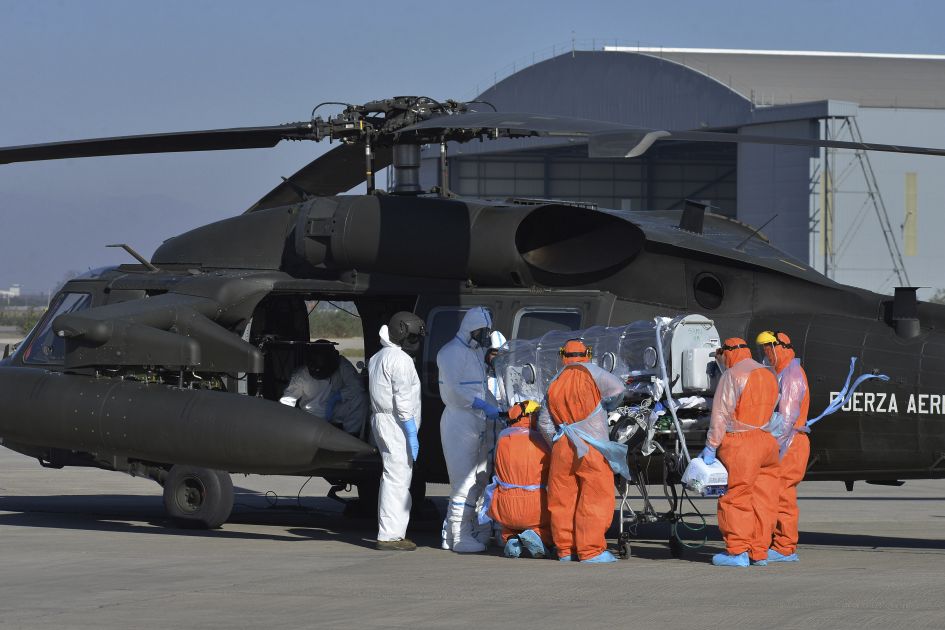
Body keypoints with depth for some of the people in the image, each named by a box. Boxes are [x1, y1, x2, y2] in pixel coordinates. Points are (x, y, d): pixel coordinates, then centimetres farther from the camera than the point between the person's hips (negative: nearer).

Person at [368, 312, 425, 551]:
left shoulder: (378, 358, 18)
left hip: (381, 421, 10)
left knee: (392, 478, 15)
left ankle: (389, 533, 18)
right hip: (396, 425, -10)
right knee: (397, 479, -11)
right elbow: (402, 401, -19)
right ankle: (390, 535, -14)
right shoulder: (400, 360, -13)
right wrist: (412, 435, -18)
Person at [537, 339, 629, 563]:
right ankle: (591, 550, -6)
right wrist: (604, 405, 12)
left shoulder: (555, 383, 14)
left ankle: (566, 549, 15)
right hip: (592, 446, -5)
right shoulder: (590, 372, 0)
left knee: (563, 499, 10)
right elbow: (618, 389, -7)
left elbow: (544, 422, 15)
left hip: (563, 446, 5)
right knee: (596, 498, -3)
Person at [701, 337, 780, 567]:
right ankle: (759, 552, 8)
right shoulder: (769, 375, 15)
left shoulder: (732, 375, -7)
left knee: (736, 498, -3)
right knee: (763, 500, 7)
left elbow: (721, 414, -11)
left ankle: (737, 551, -5)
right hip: (768, 442, 7)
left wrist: (711, 446, -8)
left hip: (741, 444, -7)